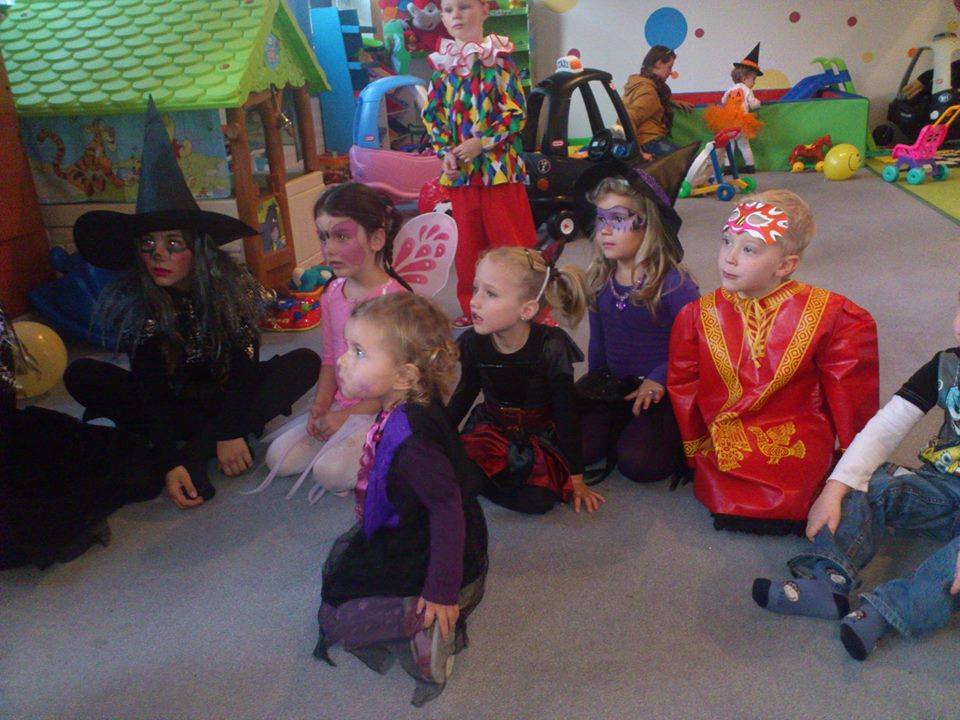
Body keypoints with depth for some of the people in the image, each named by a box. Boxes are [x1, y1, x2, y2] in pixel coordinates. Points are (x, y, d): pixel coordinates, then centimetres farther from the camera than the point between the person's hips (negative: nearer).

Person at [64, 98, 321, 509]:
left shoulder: (231, 286, -17)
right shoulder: (133, 299, -16)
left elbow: (244, 366, -17)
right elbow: (149, 386, -21)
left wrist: (230, 433, -27)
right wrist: (169, 462, -32)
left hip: (228, 396, 0)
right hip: (172, 403, 0)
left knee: (305, 363, -24)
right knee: (82, 375, -21)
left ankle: (195, 451, -28)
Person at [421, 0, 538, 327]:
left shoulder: (499, 59, -4)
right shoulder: (442, 63, 8)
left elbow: (517, 113, -9)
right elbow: (432, 115, 10)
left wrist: (481, 143, -17)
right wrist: (445, 151, -5)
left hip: (499, 165, -4)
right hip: (460, 169, 5)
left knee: (511, 239, 0)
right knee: (469, 242, 13)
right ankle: (471, 308, 25)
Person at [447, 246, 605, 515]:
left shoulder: (550, 346, -25)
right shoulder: (473, 342, -13)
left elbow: (567, 415, -17)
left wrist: (576, 480, -11)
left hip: (540, 434, -2)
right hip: (489, 428, 3)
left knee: (538, 499, -26)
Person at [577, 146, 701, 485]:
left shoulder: (673, 283, -17)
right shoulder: (599, 280, 3)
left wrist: (659, 379, -21)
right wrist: (593, 385, 15)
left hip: (663, 390, -5)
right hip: (613, 383, 5)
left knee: (637, 461, -23)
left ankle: (679, 439, 7)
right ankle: (623, 427, 11)